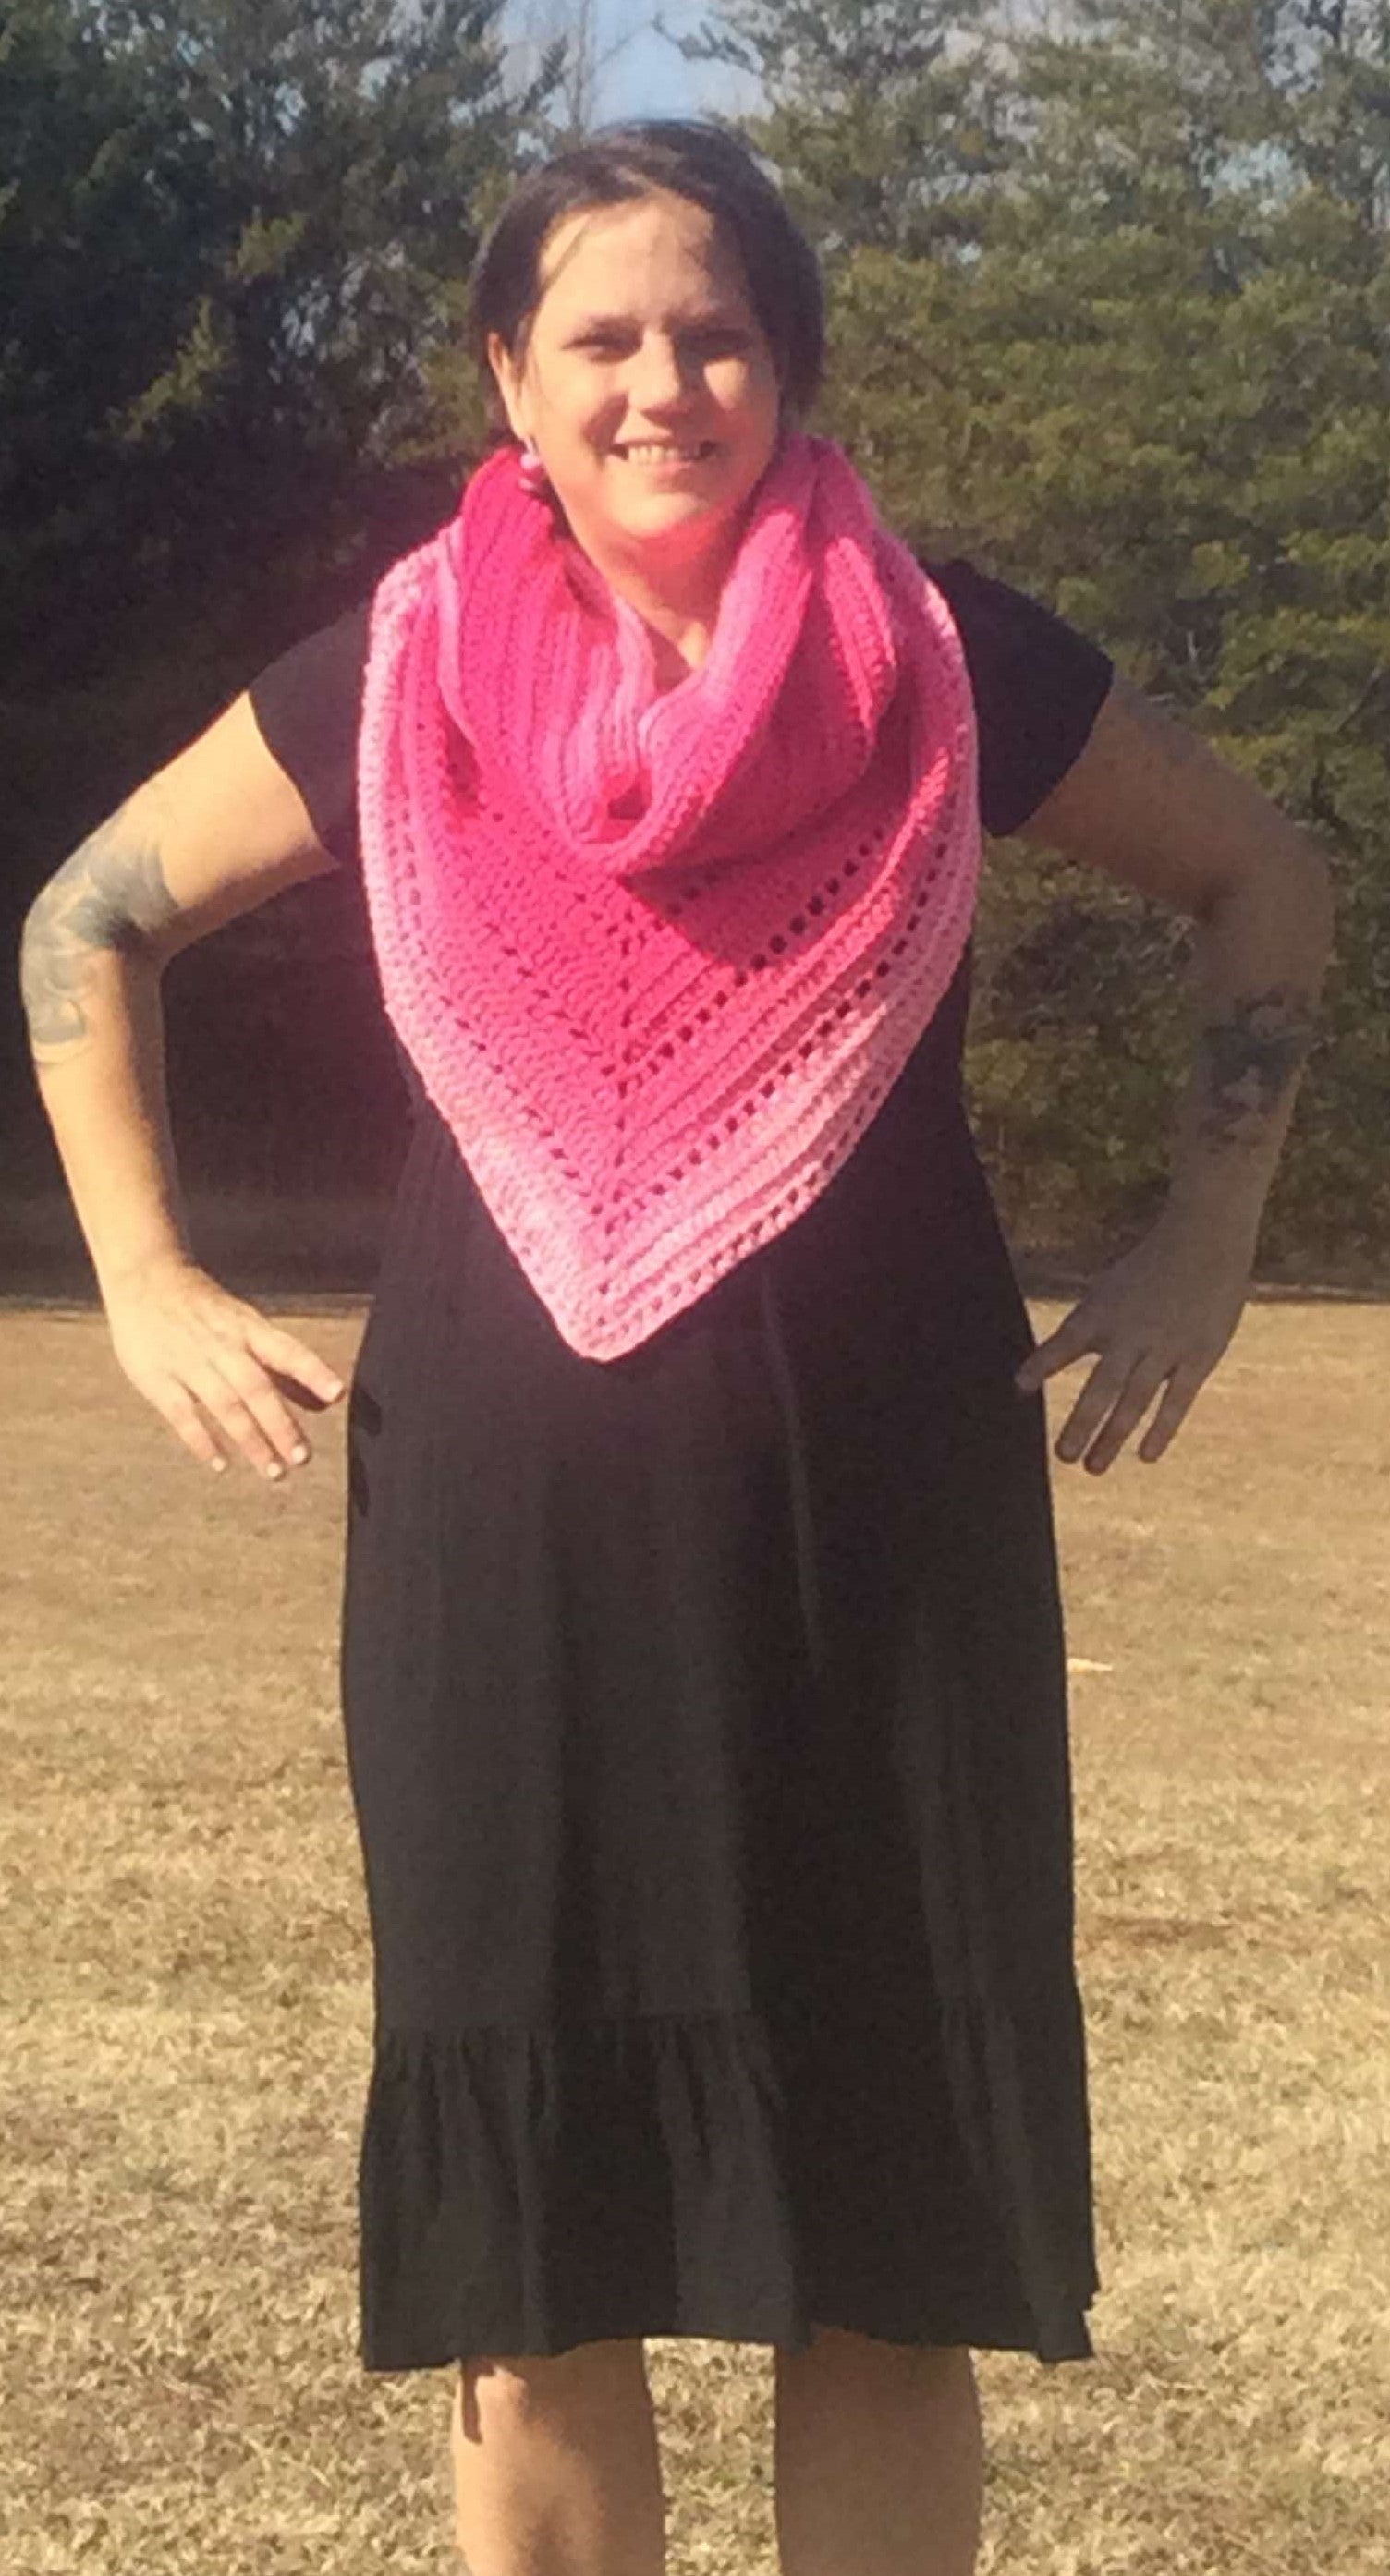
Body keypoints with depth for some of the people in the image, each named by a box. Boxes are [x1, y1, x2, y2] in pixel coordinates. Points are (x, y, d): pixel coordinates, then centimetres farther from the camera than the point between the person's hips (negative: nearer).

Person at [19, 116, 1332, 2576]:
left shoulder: (944, 660, -1)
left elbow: (1266, 882, 13)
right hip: (508, 1526, 1)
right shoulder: (394, 683, 1)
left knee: (885, 2238, 4)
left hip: (879, 1515, 0)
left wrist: (1206, 1233, 5)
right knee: (528, 2256, 4)